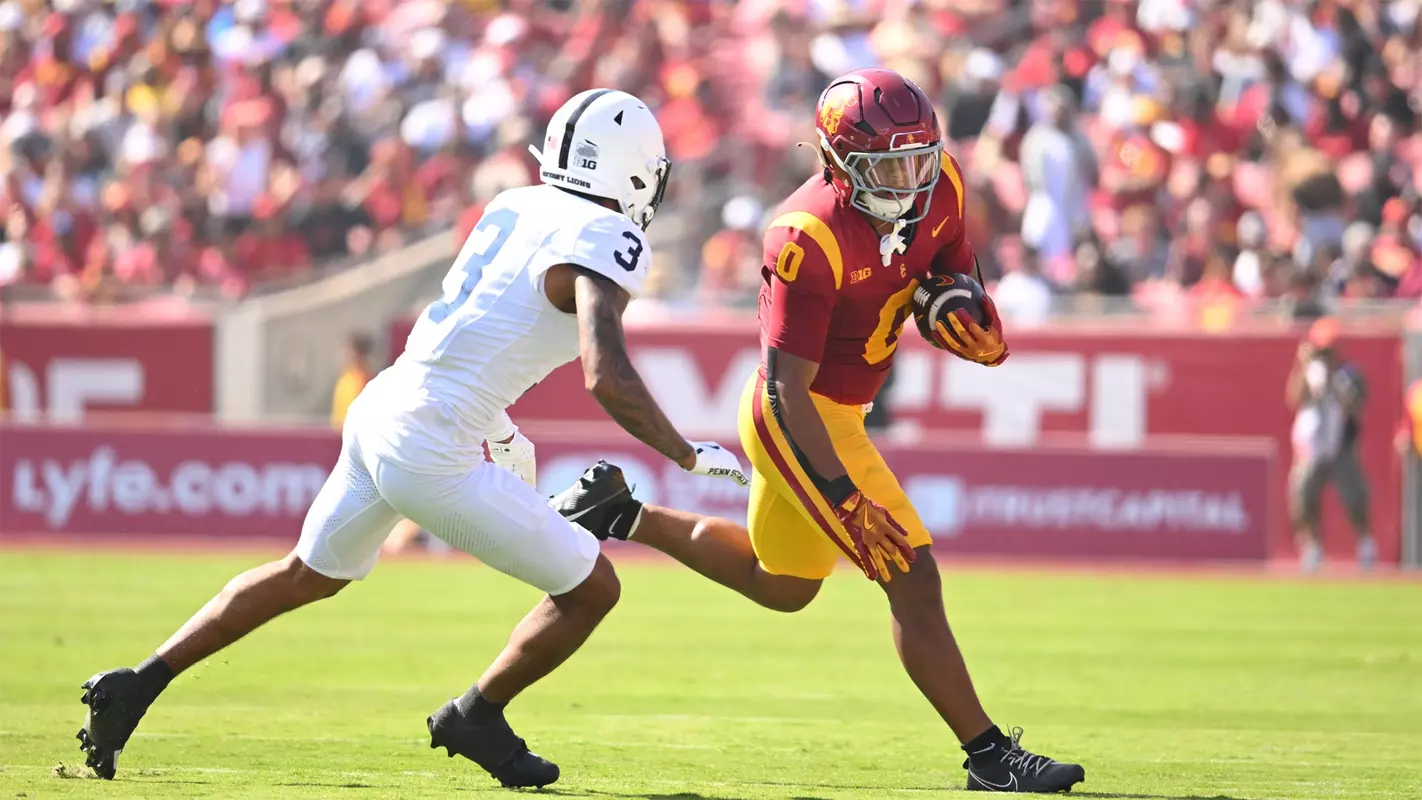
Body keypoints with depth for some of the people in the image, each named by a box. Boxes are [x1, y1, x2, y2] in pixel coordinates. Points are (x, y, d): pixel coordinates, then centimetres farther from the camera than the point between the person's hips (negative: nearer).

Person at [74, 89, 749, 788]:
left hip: (379, 410, 8)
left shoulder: (515, 206, 12)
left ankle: (137, 685, 28)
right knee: (591, 591, 6)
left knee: (306, 576, 29)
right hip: (433, 456, -8)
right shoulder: (605, 239, -13)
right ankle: (476, 717, 22)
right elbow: (607, 377, -24)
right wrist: (688, 455, -10)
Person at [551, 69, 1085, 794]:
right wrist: (847, 499, -31)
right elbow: (788, 389, -27)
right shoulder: (810, 238, -29)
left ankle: (621, 513, 36)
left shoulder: (937, 189, -7)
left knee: (782, 586, 26)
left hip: (834, 410, 9)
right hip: (800, 421, -9)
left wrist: (977, 331, -15)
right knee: (911, 578, -11)